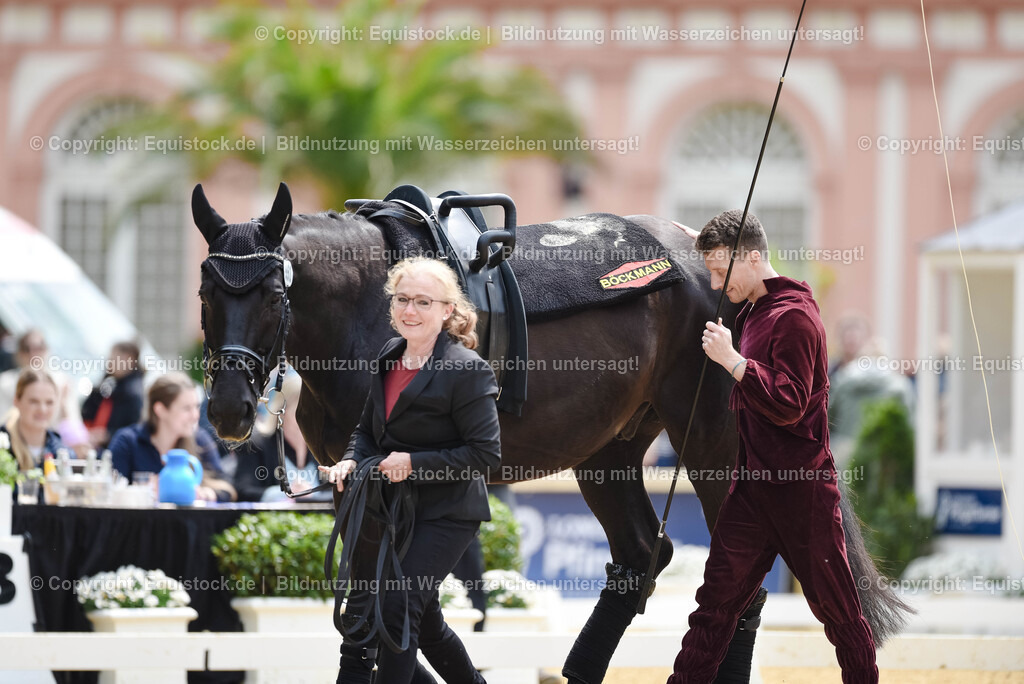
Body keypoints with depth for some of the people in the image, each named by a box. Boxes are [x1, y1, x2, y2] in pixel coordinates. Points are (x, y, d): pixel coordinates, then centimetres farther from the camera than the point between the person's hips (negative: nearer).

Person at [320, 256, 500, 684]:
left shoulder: (466, 370, -16)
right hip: (393, 507, 8)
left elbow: (486, 453, -19)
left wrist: (414, 463, -23)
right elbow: (368, 429, 19)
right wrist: (352, 461, -3)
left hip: (447, 512, -8)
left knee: (399, 605, -16)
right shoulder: (389, 357, 6)